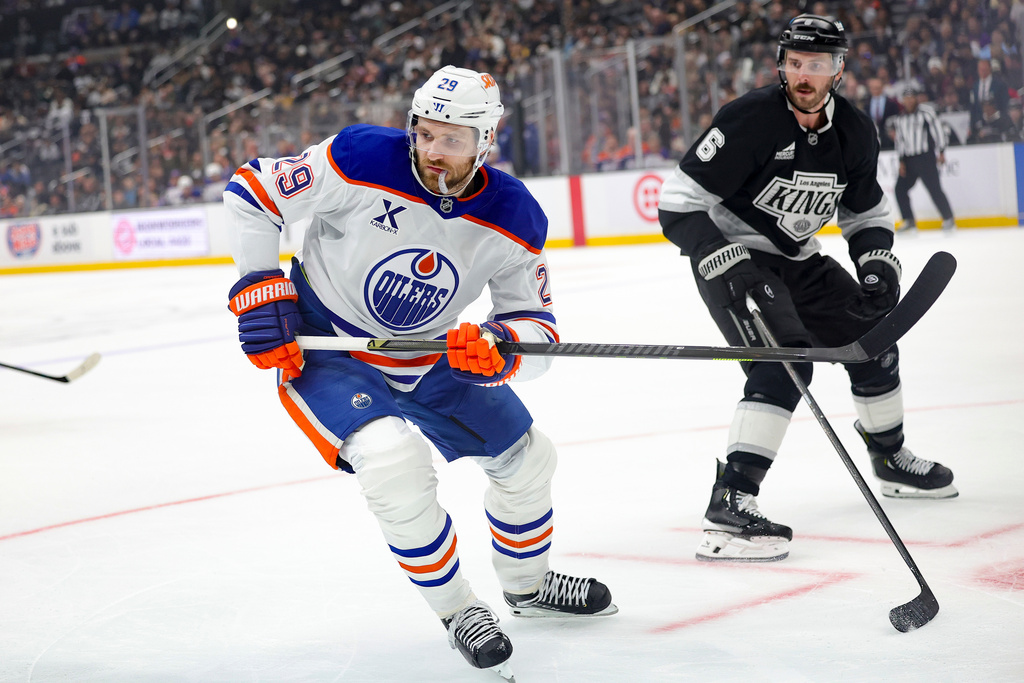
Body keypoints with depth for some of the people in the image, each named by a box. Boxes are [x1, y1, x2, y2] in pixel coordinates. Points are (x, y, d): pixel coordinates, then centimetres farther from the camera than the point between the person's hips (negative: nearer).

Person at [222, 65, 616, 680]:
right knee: (395, 463, -30)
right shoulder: (362, 162, -27)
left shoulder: (514, 219, -14)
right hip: (325, 347, -5)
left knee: (526, 456, 12)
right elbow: (252, 191, -16)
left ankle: (528, 585, 42)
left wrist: (500, 348, -34)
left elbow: (536, 328, -11)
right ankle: (457, 610, -8)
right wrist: (261, 290, -20)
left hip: (430, 359, 5)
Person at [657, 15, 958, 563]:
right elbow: (678, 203, -25)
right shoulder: (751, 119, -24)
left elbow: (866, 212, 13)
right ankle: (728, 508, -32)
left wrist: (877, 260, -7)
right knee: (784, 360, -27)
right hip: (731, 258, -8)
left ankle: (891, 461, 40)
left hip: (797, 260, 8)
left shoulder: (854, 133, -3)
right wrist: (725, 262, -36)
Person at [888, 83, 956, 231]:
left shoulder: (926, 112, -3)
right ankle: (909, 221, 9)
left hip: (926, 158, -6)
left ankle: (948, 219, -5)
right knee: (900, 188, -1)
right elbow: (900, 140, 15)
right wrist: (901, 161, 8)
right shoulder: (899, 119, 12)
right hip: (909, 160, 6)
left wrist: (941, 152, -8)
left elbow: (938, 130, -4)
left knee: (934, 188, -12)